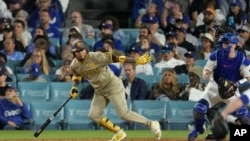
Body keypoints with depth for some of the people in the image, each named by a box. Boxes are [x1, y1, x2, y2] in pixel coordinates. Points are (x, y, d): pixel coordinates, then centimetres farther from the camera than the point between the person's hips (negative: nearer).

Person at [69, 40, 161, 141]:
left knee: (124, 114, -14)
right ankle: (119, 133, 14)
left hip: (113, 86, -7)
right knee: (94, 115, 1)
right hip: (99, 91, 7)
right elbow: (77, 76, 18)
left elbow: (116, 58, -25)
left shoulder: (96, 57, -23)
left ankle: (151, 124, 0)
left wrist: (137, 60, -29)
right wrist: (74, 87, -3)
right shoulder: (74, 65, -4)